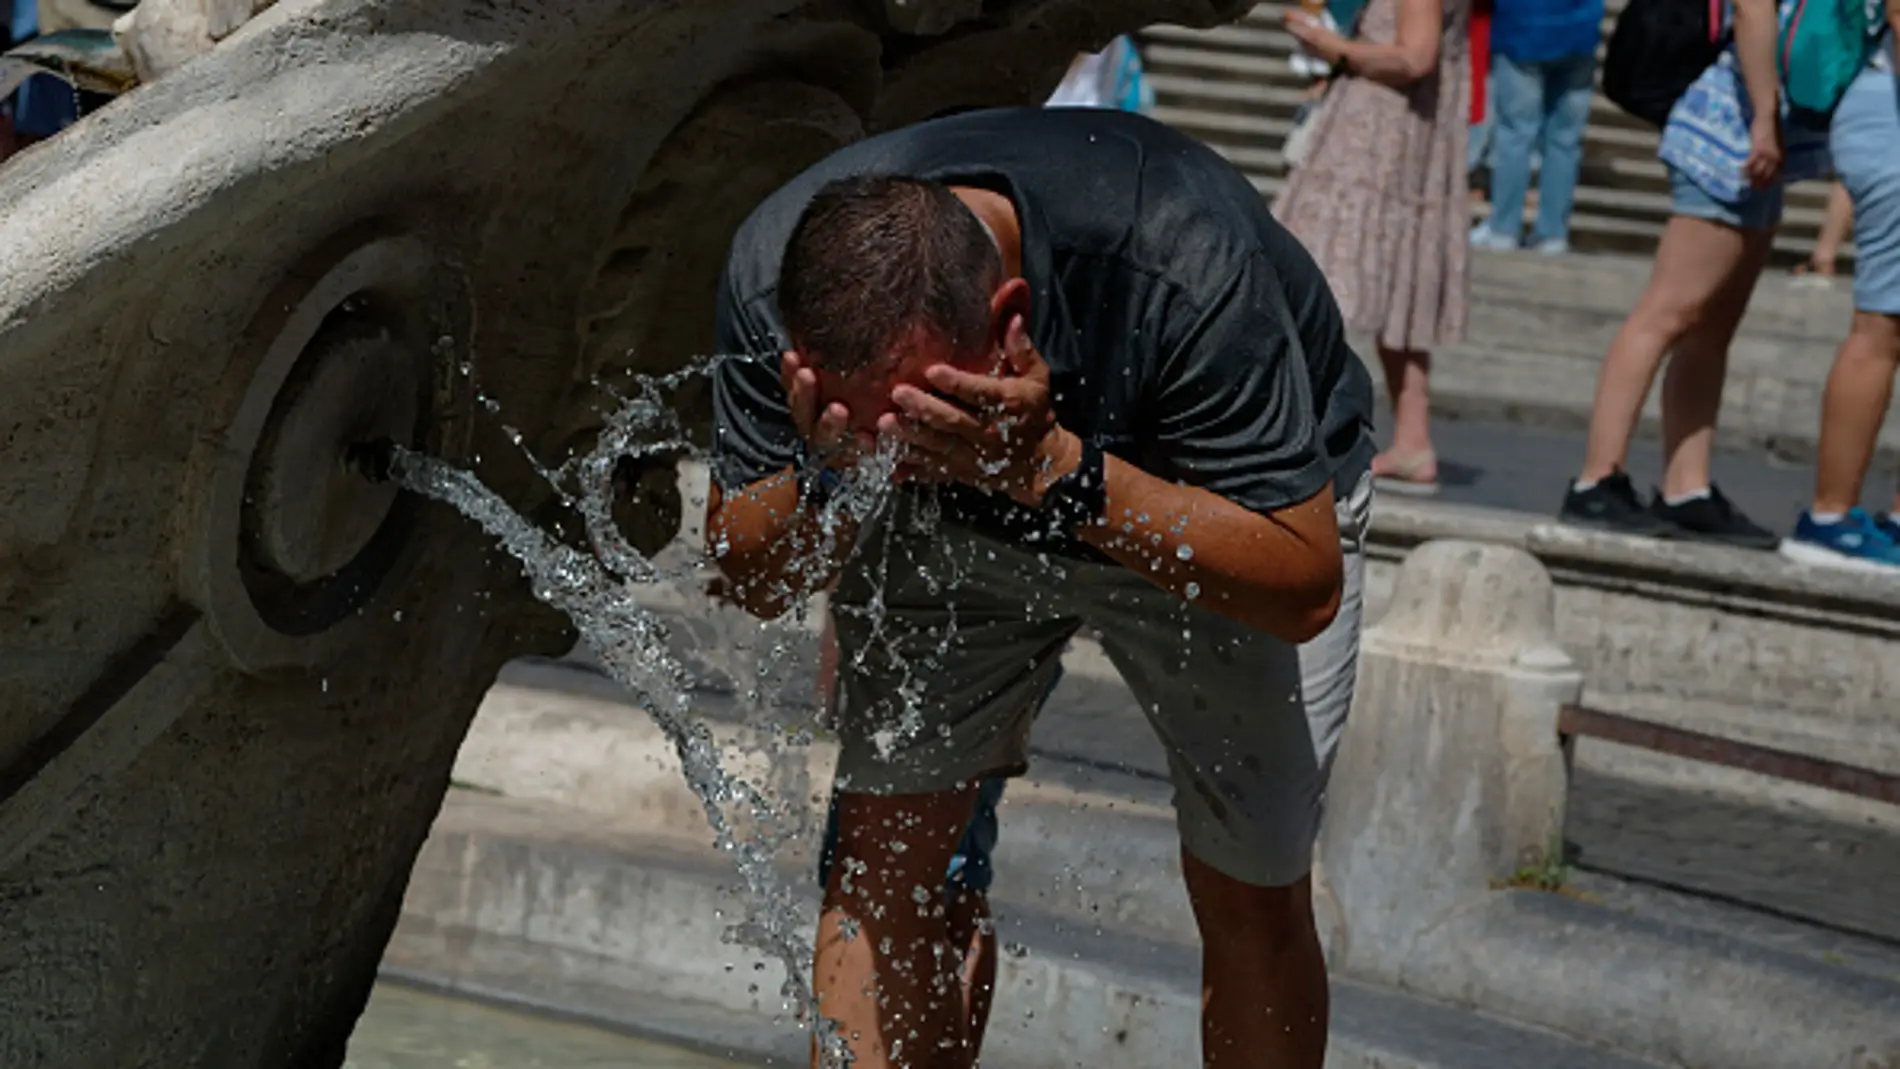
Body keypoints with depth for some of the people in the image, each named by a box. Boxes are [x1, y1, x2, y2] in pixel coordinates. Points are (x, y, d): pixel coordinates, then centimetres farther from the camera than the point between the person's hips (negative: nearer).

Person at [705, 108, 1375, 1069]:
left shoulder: (1180, 267, -42)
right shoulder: (770, 277, -31)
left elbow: (1303, 589, -37)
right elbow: (752, 582, -17)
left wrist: (1054, 468, -48)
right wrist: (828, 480, -41)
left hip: (1230, 504, -2)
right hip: (955, 530, 3)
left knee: (1251, 898, -4)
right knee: (881, 857, -10)